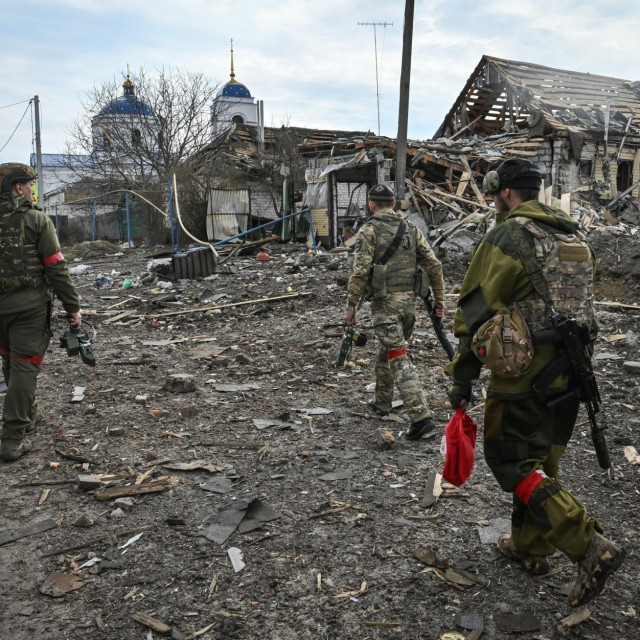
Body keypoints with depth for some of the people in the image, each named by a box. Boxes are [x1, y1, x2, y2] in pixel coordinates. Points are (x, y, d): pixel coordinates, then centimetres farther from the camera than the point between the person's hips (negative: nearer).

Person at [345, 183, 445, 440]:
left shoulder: (369, 231, -5)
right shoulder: (411, 228, 10)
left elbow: (360, 272, -14)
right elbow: (434, 265, 5)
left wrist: (351, 305, -6)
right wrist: (439, 298, 10)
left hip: (385, 302, -6)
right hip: (409, 300, 6)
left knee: (398, 359, -8)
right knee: (386, 350, 24)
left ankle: (420, 416, -17)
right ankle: (382, 402, 36)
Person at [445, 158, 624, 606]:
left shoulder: (508, 237, -13)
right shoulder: (575, 237, 12)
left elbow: (477, 309, -15)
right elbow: (581, 304, 16)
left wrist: (462, 377, -9)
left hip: (524, 375, -8)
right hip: (569, 375, 8)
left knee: (511, 462, 3)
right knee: (541, 461, 19)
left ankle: (591, 548, -5)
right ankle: (529, 548, 32)